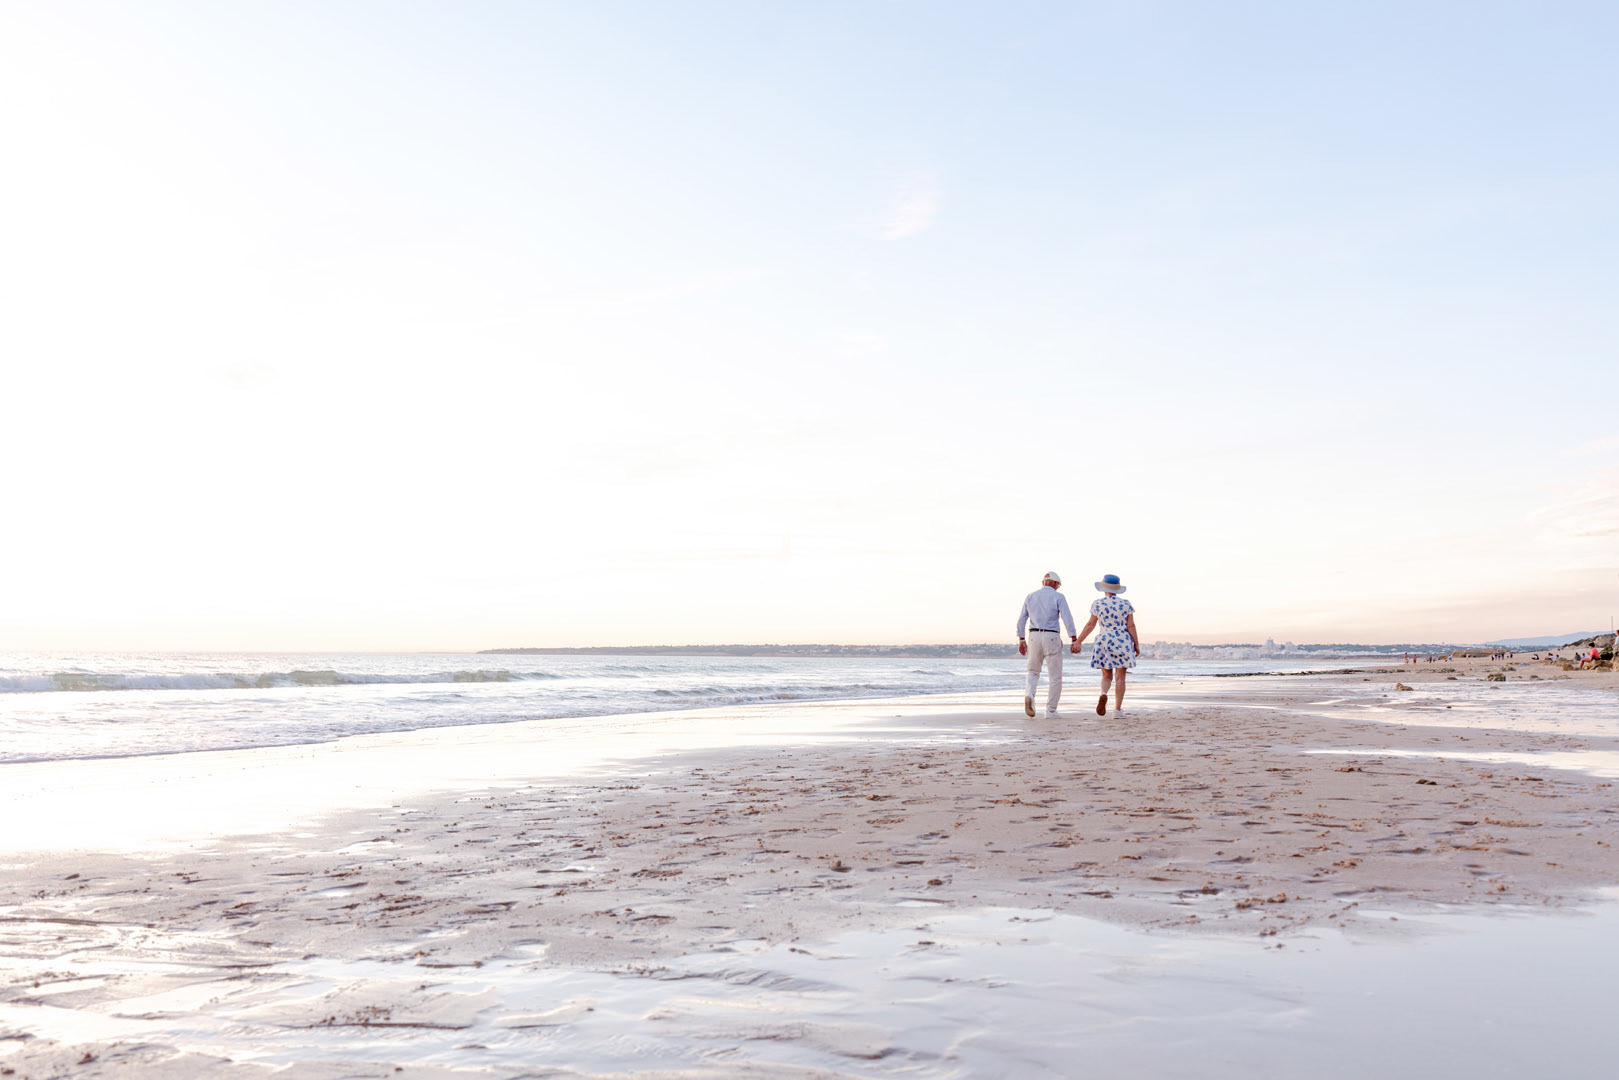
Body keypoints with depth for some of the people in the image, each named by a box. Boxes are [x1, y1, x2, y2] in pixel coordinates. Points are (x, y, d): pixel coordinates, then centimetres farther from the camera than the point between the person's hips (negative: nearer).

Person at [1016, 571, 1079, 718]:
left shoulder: (1030, 597, 10)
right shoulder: (1058, 597, -2)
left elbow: (1022, 619, 11)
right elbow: (1067, 618, -12)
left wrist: (1021, 640, 18)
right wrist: (1075, 640, -13)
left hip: (1034, 636, 4)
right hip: (1051, 638, -3)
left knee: (1033, 673, 17)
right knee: (1055, 677, 6)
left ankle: (1029, 695, -13)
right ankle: (1051, 711, 4)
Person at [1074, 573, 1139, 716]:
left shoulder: (1098, 604, -2)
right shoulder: (1126, 604, 0)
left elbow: (1090, 625, -1)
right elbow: (1131, 626, -4)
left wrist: (1078, 641, 5)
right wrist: (1137, 645, 1)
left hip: (1104, 643, 0)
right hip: (1123, 643, 0)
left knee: (1107, 676, 10)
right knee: (1120, 678, 6)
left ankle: (1103, 694, -21)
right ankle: (1118, 709, 1)